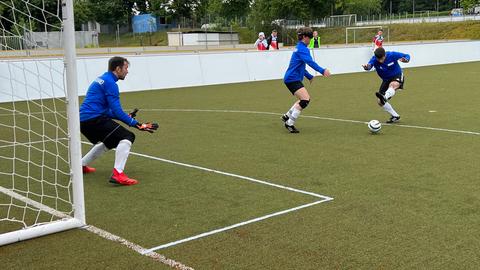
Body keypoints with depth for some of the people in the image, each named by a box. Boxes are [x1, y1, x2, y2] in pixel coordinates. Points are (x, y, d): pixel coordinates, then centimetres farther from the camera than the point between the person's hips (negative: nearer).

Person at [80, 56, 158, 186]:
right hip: (94, 119, -10)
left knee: (109, 141, 30)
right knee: (127, 137, -14)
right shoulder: (110, 83, -9)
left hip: (83, 120, 10)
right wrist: (136, 124, -14)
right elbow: (117, 110, -15)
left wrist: (127, 117, 16)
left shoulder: (101, 80, 21)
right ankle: (117, 174, -27)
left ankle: (81, 166, 38)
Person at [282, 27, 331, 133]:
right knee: (305, 100, -19)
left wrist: (310, 76, 30)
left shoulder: (299, 48, 19)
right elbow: (310, 62, -30)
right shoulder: (302, 48, -14)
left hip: (293, 79, 11)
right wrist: (322, 70, -38)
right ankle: (290, 123, -12)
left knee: (304, 99, 22)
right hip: (292, 79, -11)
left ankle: (287, 116, 31)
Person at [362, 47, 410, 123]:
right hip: (386, 80, 4)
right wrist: (367, 67, -70)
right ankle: (395, 116, 14)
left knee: (393, 85, -42)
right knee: (380, 102, -2)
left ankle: (384, 97, -68)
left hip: (397, 76, -4)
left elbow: (407, 56, -10)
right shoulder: (374, 59, -22)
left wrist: (405, 60, -34)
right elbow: (370, 64, -46)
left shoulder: (392, 55, -22)